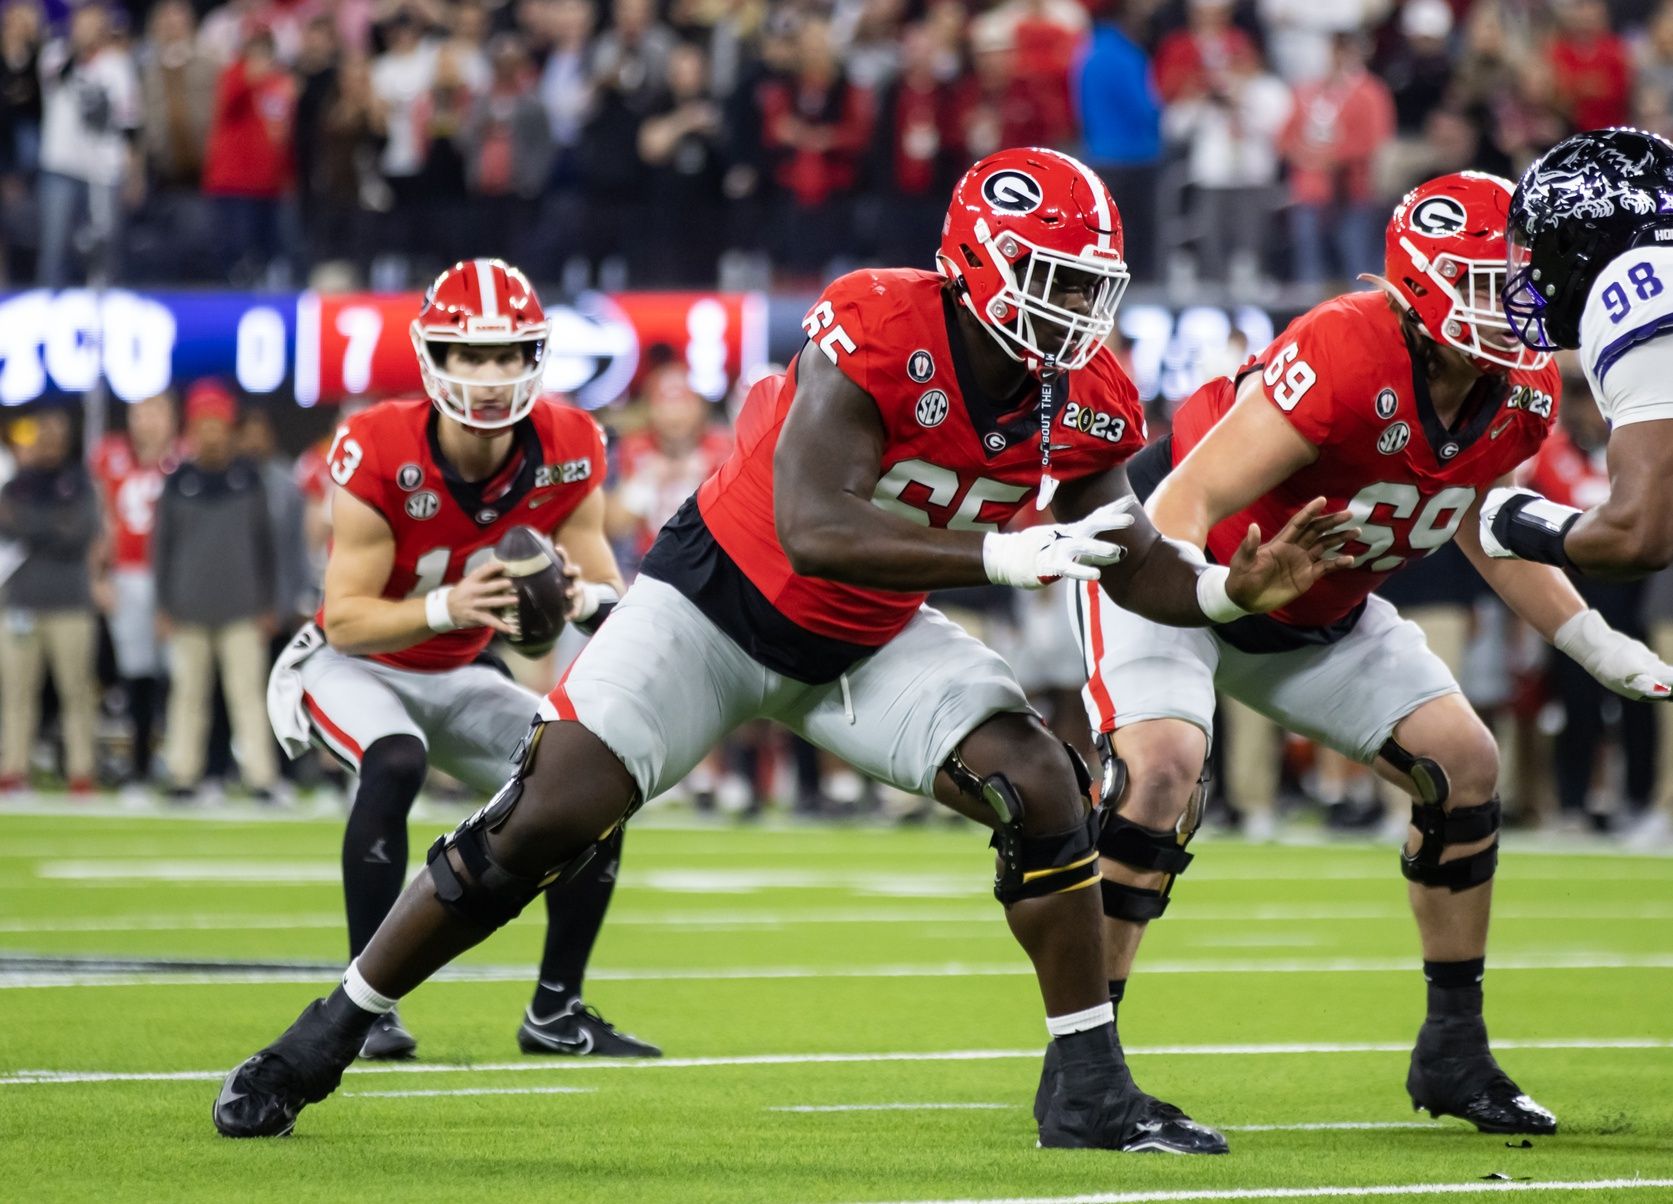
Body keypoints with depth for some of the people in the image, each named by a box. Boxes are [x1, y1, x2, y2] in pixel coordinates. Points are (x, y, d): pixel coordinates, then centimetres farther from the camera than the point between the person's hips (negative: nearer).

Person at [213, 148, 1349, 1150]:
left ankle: (1092, 1088, -2)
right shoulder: (876, 331, -32)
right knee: (545, 822, -8)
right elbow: (812, 528, -42)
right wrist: (1003, 554, -47)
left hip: (872, 641, 5)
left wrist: (1235, 588, -16)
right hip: (723, 600, -5)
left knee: (1042, 791, -14)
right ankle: (317, 1043, 8)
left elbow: (1131, 562, 3)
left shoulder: (1086, 402, -12)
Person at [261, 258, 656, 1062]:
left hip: (456, 678, 5)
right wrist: (448, 606, -44)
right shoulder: (380, 457, -29)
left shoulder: (565, 456, -16)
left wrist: (586, 597, -37)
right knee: (396, 764, -35)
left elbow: (613, 598, -11)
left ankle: (556, 1011, 6)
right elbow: (345, 620, -27)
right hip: (356, 666, -5)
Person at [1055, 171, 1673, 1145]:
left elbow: (1482, 525, 11)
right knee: (1160, 771, -29)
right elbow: (1187, 500, -36)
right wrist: (1188, 610, -52)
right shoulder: (1343, 361, -36)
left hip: (1317, 615, 8)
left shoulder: (1520, 397, -10)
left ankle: (1455, 1054, 14)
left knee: (1464, 767, 1)